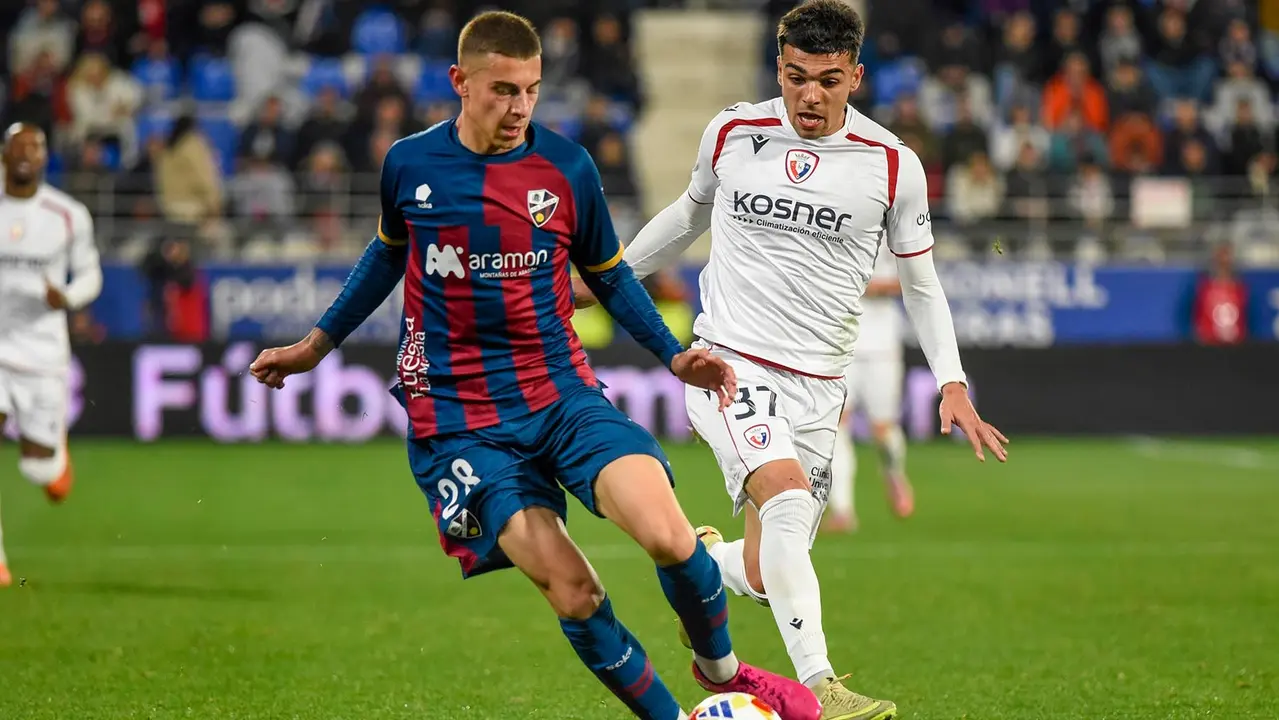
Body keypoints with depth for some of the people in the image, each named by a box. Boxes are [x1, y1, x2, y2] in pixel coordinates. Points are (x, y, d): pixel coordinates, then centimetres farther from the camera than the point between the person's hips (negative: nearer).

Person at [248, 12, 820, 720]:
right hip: (457, 421, -1)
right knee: (571, 589, -17)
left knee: (668, 536, -22)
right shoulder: (409, 165, -1)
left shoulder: (568, 168, 0)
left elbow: (608, 274, 15)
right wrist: (318, 343, 25)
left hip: (562, 395, 1)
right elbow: (389, 254, 20)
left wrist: (674, 355, 4)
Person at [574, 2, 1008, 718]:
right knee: (789, 497, -29)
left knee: (764, 577, 2)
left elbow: (921, 283, 9)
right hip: (729, 364, -2)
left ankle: (703, 561, 39)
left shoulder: (894, 166, -2)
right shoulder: (732, 134, 0)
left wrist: (953, 383, -1)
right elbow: (691, 212, 21)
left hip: (817, 389, 2)